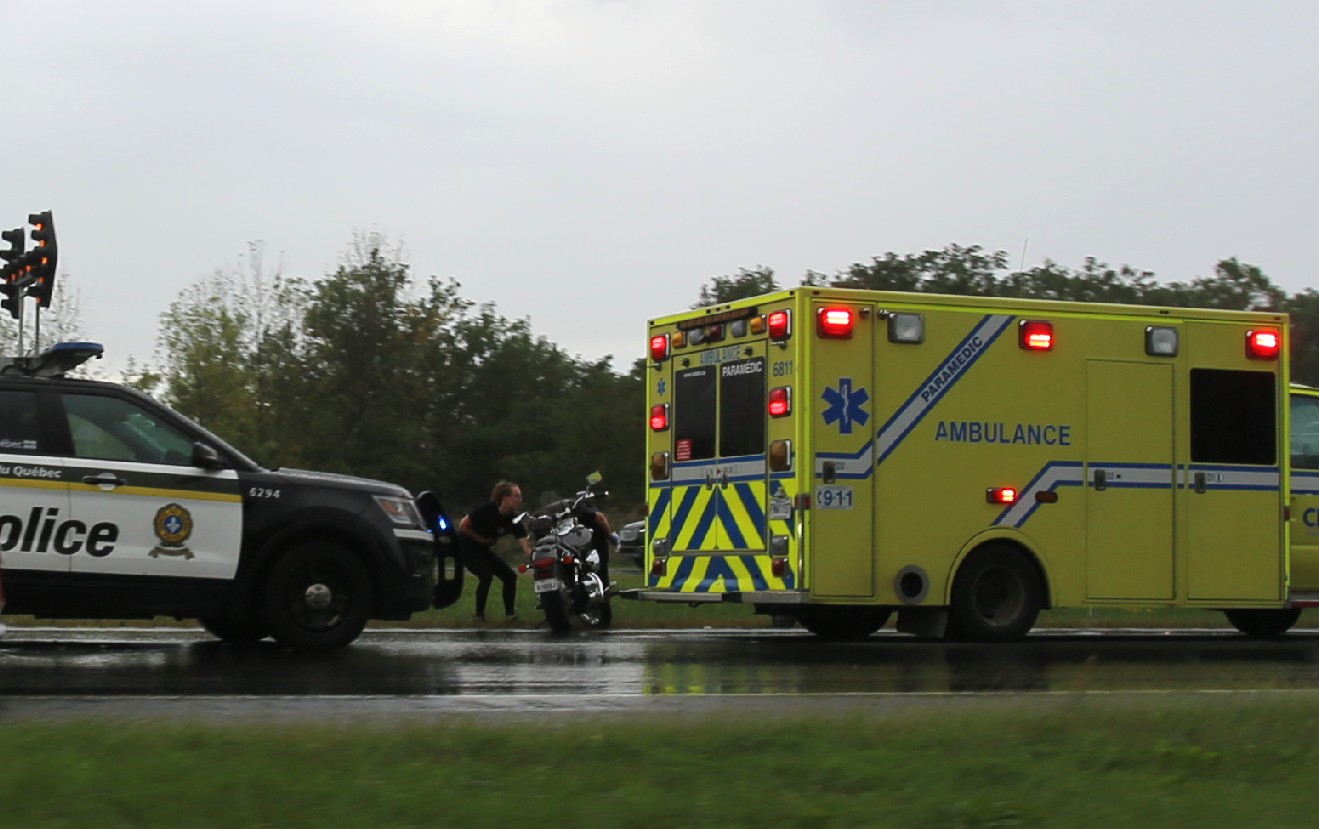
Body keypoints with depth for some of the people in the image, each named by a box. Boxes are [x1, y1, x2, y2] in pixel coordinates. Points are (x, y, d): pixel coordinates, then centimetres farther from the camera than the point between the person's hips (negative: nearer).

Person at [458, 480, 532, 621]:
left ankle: (510, 612, 6)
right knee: (486, 575, -23)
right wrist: (481, 539, -16)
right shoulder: (487, 509, -25)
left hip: (483, 550, 7)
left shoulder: (513, 520, -10)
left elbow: (526, 545, -20)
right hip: (466, 547, -7)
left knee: (509, 575, -2)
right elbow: (463, 525, -20)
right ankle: (479, 614, -9)